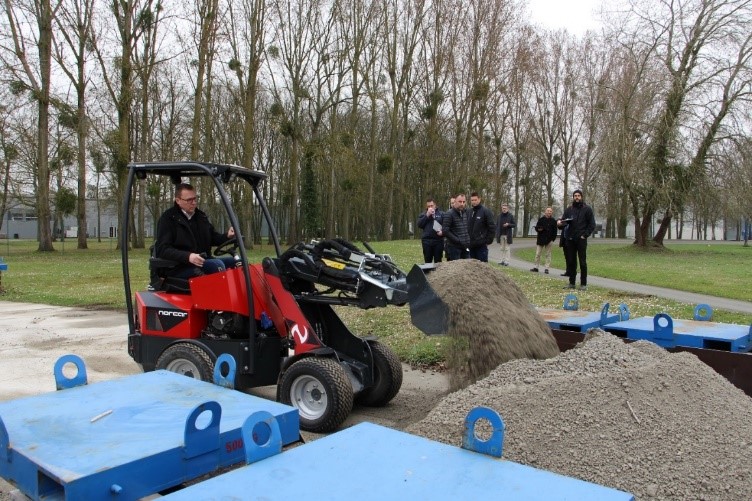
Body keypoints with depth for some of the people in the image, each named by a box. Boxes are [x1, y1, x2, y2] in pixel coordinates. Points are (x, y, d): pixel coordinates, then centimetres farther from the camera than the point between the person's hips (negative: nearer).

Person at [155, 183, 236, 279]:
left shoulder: (200, 216, 15)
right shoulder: (168, 219, -5)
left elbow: (212, 237, 27)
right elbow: (162, 249, -14)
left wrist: (227, 236, 3)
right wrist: (188, 256, -30)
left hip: (203, 261, 7)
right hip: (179, 267, -7)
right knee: (217, 264, -30)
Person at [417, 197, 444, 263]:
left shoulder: (441, 214, 9)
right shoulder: (423, 214, 13)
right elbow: (419, 225, -2)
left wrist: (442, 232, -14)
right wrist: (427, 215, -6)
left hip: (438, 240, -1)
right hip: (426, 241, 1)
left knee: (438, 262, 1)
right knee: (428, 261, 6)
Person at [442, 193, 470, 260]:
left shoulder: (466, 213, 11)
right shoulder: (449, 215, -8)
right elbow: (445, 231, -14)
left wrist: (468, 241, 7)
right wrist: (458, 241, -16)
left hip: (466, 247, 6)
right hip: (454, 247, -6)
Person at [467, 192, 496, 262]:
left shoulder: (486, 211, -6)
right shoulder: (469, 212, 12)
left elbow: (492, 227, -9)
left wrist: (488, 241, -11)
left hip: (481, 245, -6)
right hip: (471, 245, 6)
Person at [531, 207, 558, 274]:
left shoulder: (553, 221, 3)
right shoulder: (541, 219, 4)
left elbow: (555, 231, 3)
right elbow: (536, 227, 9)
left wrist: (552, 239, -7)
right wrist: (538, 229, -15)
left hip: (549, 240, -1)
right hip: (540, 239, 1)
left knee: (548, 254, 3)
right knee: (537, 254, 3)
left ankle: (546, 268, 6)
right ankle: (536, 267, 11)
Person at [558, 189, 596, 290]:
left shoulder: (587, 209, 2)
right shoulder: (568, 209, 11)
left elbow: (592, 224, 1)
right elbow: (564, 221, 5)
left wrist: (585, 235, -9)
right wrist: (560, 223, -19)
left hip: (581, 239, -3)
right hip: (570, 239, 4)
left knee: (582, 262, -1)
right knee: (571, 261, 6)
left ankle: (583, 284, 3)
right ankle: (571, 283, 13)